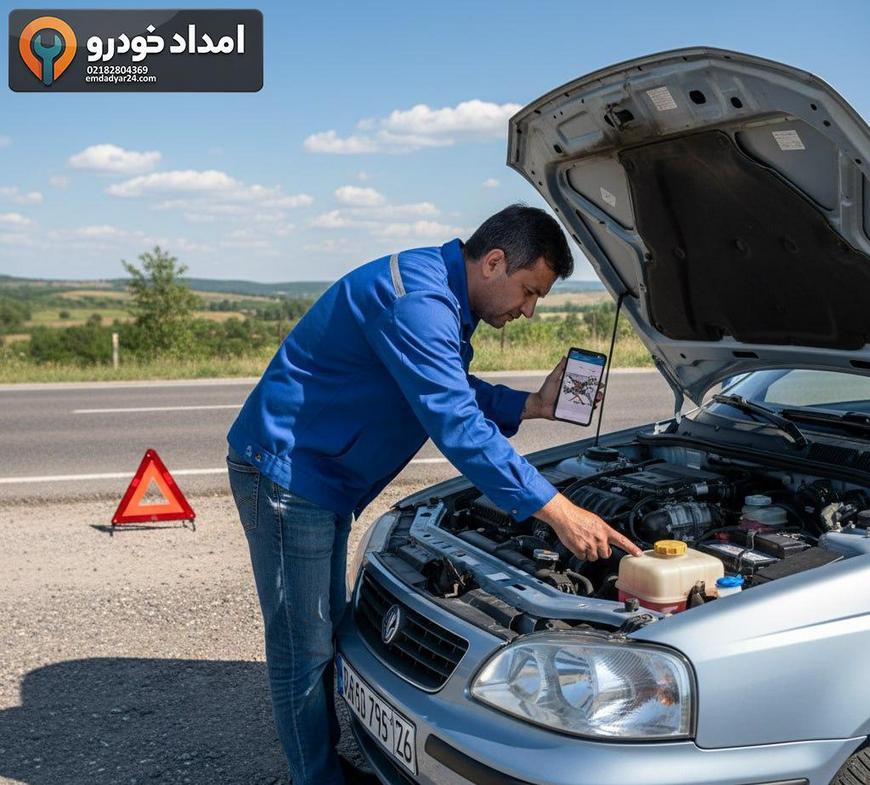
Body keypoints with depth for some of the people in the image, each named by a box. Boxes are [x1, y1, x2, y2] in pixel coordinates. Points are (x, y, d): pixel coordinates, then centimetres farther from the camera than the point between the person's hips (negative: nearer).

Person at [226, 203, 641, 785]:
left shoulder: (438, 298, 8)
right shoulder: (414, 300, -25)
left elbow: (454, 393, 19)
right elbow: (457, 426, -31)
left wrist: (532, 405, 3)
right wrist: (557, 512, -30)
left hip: (323, 481, 11)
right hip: (286, 472, -11)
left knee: (327, 632, 18)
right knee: (303, 647, -1)